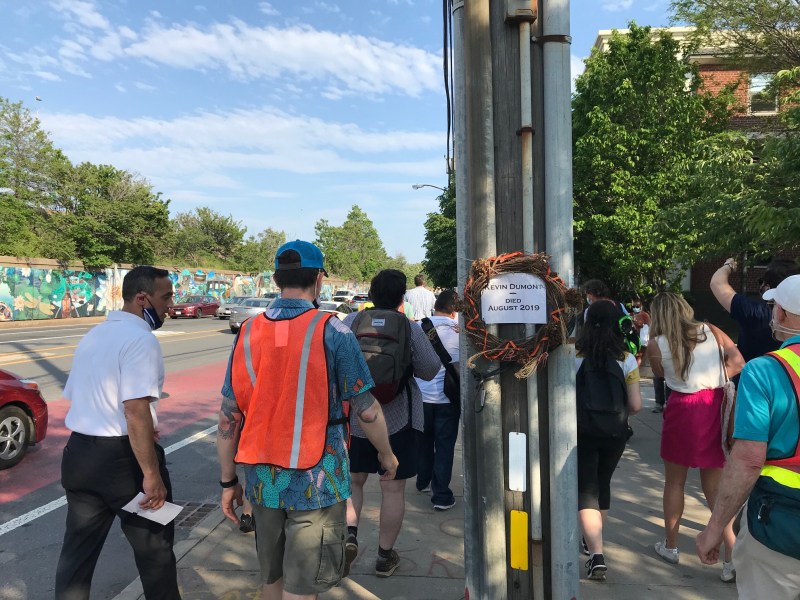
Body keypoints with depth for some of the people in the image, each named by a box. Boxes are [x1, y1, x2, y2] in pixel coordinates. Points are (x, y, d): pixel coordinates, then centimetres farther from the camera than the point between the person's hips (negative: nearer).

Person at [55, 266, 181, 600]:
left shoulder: (93, 336, 11)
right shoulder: (140, 339, -18)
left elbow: (78, 399, 19)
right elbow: (136, 411, -26)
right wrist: (152, 475, -22)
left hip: (79, 454, 8)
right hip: (123, 458, -8)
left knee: (77, 551, 19)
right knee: (154, 548, 13)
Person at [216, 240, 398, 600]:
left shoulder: (248, 334, -3)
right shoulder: (331, 332, -13)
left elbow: (228, 418, 0)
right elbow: (366, 411, -10)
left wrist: (228, 481, 11)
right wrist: (386, 453, 8)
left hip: (263, 481, 4)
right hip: (316, 484, -4)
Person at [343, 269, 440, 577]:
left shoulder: (350, 321, -6)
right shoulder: (410, 328, -10)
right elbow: (430, 370, -6)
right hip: (398, 418, -2)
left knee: (353, 480, 22)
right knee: (393, 489, 11)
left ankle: (349, 531, 4)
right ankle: (385, 556, 22)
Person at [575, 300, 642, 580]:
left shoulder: (574, 356, -9)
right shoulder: (627, 359, -5)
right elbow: (635, 405, -6)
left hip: (581, 432, -3)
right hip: (615, 433, 3)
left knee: (586, 489, 4)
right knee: (603, 484, 22)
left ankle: (596, 554, -8)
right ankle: (592, 542, 39)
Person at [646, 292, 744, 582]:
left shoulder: (656, 344, -1)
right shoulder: (711, 331, 7)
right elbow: (738, 362, 0)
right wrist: (712, 378, 5)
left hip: (683, 410, -3)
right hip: (716, 408, 3)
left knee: (674, 481, 15)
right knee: (715, 486, 13)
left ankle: (670, 546, 28)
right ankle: (732, 556, 7)